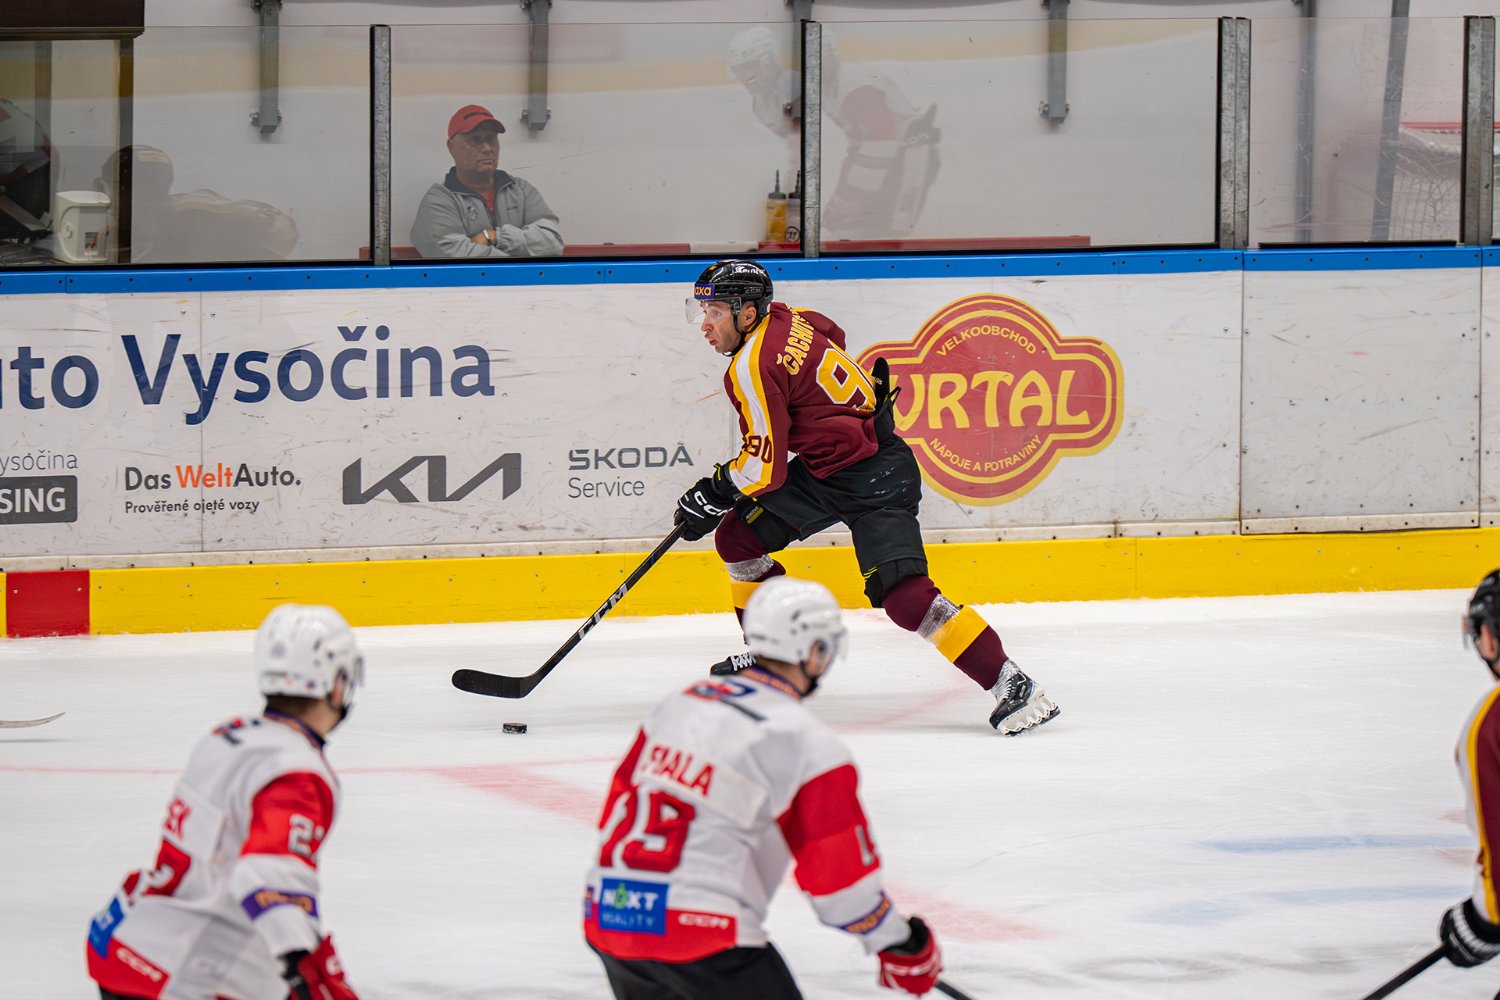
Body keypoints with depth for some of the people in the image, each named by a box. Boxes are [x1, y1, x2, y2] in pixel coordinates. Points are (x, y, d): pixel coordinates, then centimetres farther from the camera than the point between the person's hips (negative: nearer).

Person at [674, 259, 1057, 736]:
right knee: (737, 536, 11)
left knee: (902, 594, -21)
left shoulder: (752, 368, -21)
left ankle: (1011, 684, -24)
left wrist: (715, 492, -2)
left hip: (873, 481, -11)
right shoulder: (785, 319, 5)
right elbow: (832, 336, 28)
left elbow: (765, 467, -20)